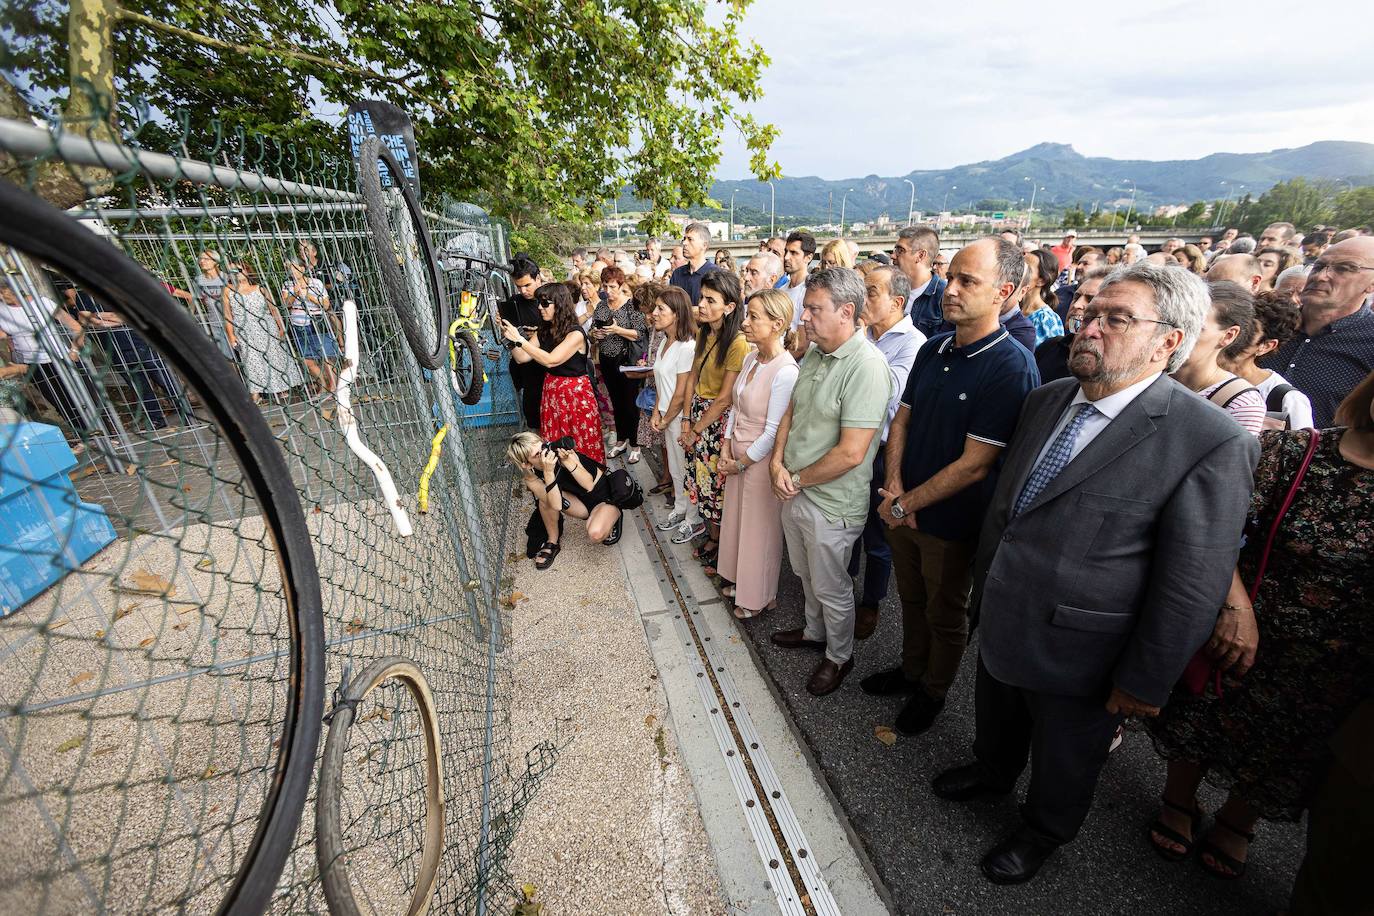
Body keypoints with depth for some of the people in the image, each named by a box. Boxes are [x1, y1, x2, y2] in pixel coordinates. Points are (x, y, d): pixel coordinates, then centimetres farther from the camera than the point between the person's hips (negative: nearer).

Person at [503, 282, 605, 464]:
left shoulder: (575, 333, -16)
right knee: (553, 443, 12)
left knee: (582, 445, 1)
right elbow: (521, 358, 3)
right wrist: (509, 337, -13)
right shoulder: (543, 331, 6)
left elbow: (550, 360, -26)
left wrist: (519, 339, -26)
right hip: (550, 391, 7)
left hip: (575, 392, -7)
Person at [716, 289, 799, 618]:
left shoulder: (785, 371, -24)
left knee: (760, 528, 10)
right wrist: (727, 446, 0)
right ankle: (740, 579, 44)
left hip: (761, 461, -8)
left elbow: (773, 432, -22)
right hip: (738, 455, 8)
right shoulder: (751, 358, 2)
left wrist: (741, 463, -13)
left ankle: (760, 597, 33)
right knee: (737, 518, 22)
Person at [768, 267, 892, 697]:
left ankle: (839, 656, 39)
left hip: (831, 504, -8)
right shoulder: (814, 355, 3)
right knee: (807, 575, 27)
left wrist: (799, 478, -15)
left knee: (832, 588, 14)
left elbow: (851, 453, -28)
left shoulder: (866, 366, -24)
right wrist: (778, 462, -5)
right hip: (794, 491, 8)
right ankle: (814, 632, 52)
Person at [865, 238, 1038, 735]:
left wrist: (907, 504, -16)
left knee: (945, 614, 17)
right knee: (912, 599, 24)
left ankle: (932, 692, 41)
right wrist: (893, 487, -7)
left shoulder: (1011, 367, -21)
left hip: (952, 521, -6)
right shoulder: (933, 348, 1)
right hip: (903, 508, 6)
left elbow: (974, 464, -23)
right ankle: (911, 669, 47)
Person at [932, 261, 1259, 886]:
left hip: (1076, 652, -5)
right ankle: (991, 773, 61)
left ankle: (1042, 832, 52)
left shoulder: (1211, 445, -23)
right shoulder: (1045, 400, -3)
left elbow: (1192, 587, -19)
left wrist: (1145, 683, -12)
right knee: (995, 719, 31)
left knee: (1063, 759, 24)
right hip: (1000, 622, 6)